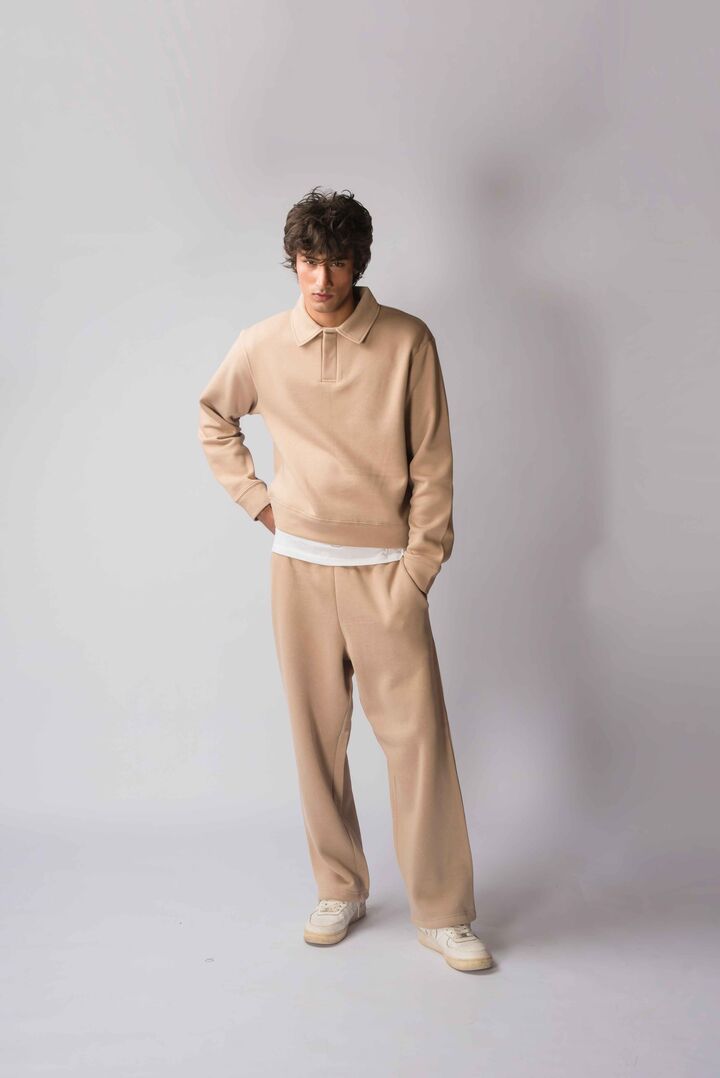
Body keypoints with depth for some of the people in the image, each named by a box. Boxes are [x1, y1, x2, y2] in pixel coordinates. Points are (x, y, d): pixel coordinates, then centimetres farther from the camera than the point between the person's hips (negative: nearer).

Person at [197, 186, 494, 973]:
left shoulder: (407, 341, -5)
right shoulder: (261, 346, 2)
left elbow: (431, 461, -3)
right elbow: (213, 420, 20)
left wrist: (420, 563, -8)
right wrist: (254, 496, 10)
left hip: (383, 568, -2)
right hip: (299, 565, 2)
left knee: (417, 733, -4)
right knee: (316, 732, 9)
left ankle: (441, 913, 9)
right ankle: (340, 891, 25)